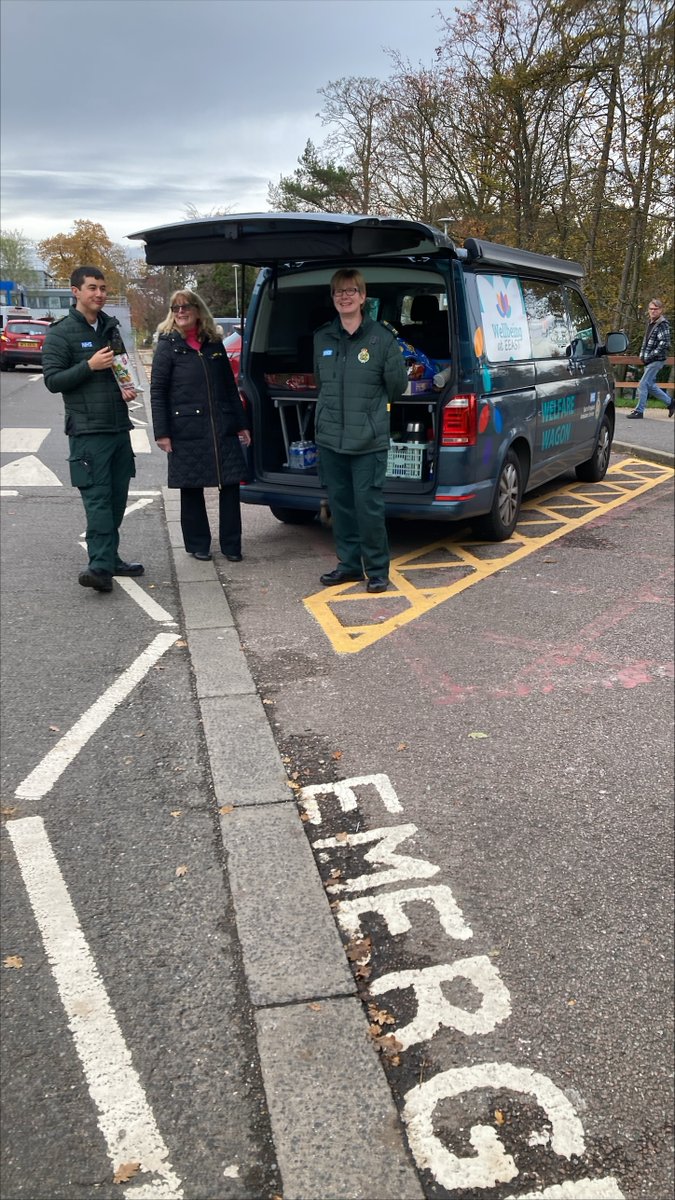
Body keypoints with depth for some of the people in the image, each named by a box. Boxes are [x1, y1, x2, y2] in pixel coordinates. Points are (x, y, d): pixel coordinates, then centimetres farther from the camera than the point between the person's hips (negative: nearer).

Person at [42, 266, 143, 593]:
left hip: (119, 427, 7)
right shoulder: (61, 334, -4)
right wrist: (89, 366, -18)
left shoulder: (111, 328, 17)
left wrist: (128, 388, 7)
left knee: (117, 497, 9)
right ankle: (100, 566, -16)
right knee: (97, 499, -13)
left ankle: (111, 558, 19)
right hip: (87, 430, -7)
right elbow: (52, 380, -8)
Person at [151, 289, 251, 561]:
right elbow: (157, 391, -3)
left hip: (222, 428, 3)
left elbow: (230, 386, 16)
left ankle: (231, 545, 13)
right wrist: (161, 432, -10)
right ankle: (197, 544, 19)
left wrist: (241, 424, 12)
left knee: (230, 485, 1)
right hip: (186, 431, -3)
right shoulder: (168, 346, 2)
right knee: (191, 488, 6)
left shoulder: (214, 344, 13)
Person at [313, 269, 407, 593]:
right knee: (340, 504, 11)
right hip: (329, 438, 5)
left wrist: (370, 407, 4)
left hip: (368, 441, -4)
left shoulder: (381, 337, -4)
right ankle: (348, 563, 25)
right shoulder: (322, 338, 9)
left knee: (369, 505, -3)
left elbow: (398, 385, 2)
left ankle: (377, 570, 11)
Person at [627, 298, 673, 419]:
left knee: (643, 385, -10)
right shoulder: (650, 322, 13)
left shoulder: (663, 324, -13)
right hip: (649, 360, 9)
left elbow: (664, 344, -20)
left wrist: (650, 356, -20)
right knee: (650, 385, 15)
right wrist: (643, 354, 12)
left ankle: (639, 411, -2)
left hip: (656, 360, -9)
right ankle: (670, 402, 29)